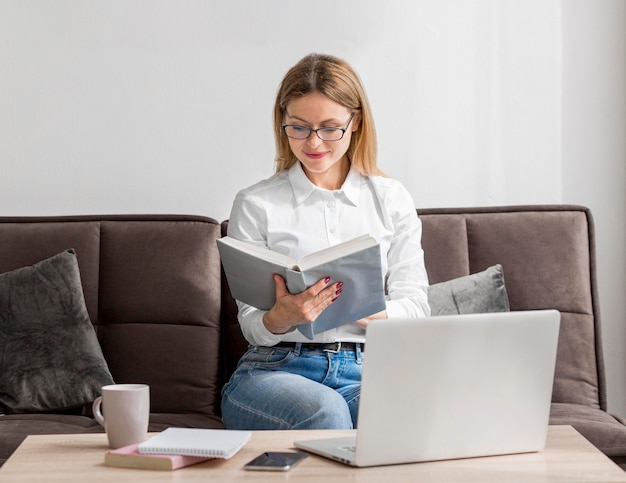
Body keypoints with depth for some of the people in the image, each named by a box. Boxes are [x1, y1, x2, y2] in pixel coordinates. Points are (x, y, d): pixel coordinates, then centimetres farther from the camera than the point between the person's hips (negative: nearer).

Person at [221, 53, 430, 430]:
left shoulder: (391, 200, 12)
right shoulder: (255, 205, 7)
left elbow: (416, 307, 6)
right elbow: (253, 326, 4)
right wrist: (282, 317, -21)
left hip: (367, 370, 2)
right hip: (277, 368, -1)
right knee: (324, 411, -38)